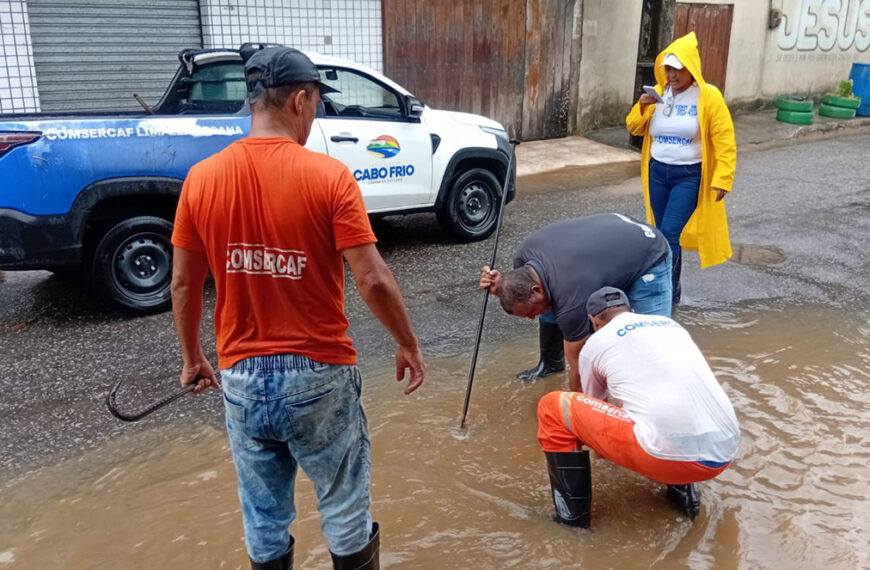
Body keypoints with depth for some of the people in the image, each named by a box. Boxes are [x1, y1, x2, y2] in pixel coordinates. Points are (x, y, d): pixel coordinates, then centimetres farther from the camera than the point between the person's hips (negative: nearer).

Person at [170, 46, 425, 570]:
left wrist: (192, 358, 18)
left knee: (265, 520, 20)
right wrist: (409, 345, -1)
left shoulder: (202, 179, -3)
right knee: (346, 510, 17)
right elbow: (373, 281, -16)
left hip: (242, 379, 4)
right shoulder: (328, 176, -14)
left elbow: (184, 284, 4)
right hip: (319, 375, -3)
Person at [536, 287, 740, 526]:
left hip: (669, 454, -6)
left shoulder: (595, 343, 12)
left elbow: (592, 403, 31)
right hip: (723, 453, 7)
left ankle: (572, 515, 11)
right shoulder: (672, 324, 26)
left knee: (554, 407, 7)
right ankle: (683, 488, 21)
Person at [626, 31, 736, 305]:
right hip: (657, 172, 5)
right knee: (663, 234, 12)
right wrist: (642, 107, -10)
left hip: (689, 176, -5)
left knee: (670, 232, -14)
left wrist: (721, 180, -16)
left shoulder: (709, 97, -9)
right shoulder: (657, 93, 4)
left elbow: (725, 142, -10)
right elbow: (635, 128, 10)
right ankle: (671, 290, 27)